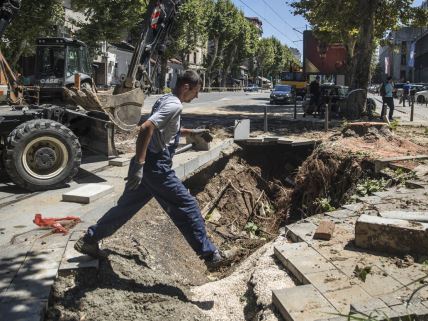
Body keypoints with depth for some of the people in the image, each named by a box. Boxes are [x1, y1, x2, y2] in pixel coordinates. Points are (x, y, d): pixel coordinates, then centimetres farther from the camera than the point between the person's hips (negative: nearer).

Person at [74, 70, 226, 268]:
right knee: (187, 206, -2)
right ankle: (208, 253, 6)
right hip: (156, 167, -10)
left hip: (146, 166, 10)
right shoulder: (174, 105, -15)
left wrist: (192, 133, 27)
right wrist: (139, 164, -30)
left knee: (126, 206, 18)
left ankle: (89, 241, 29)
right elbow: (146, 128, -28)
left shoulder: (165, 100, 16)